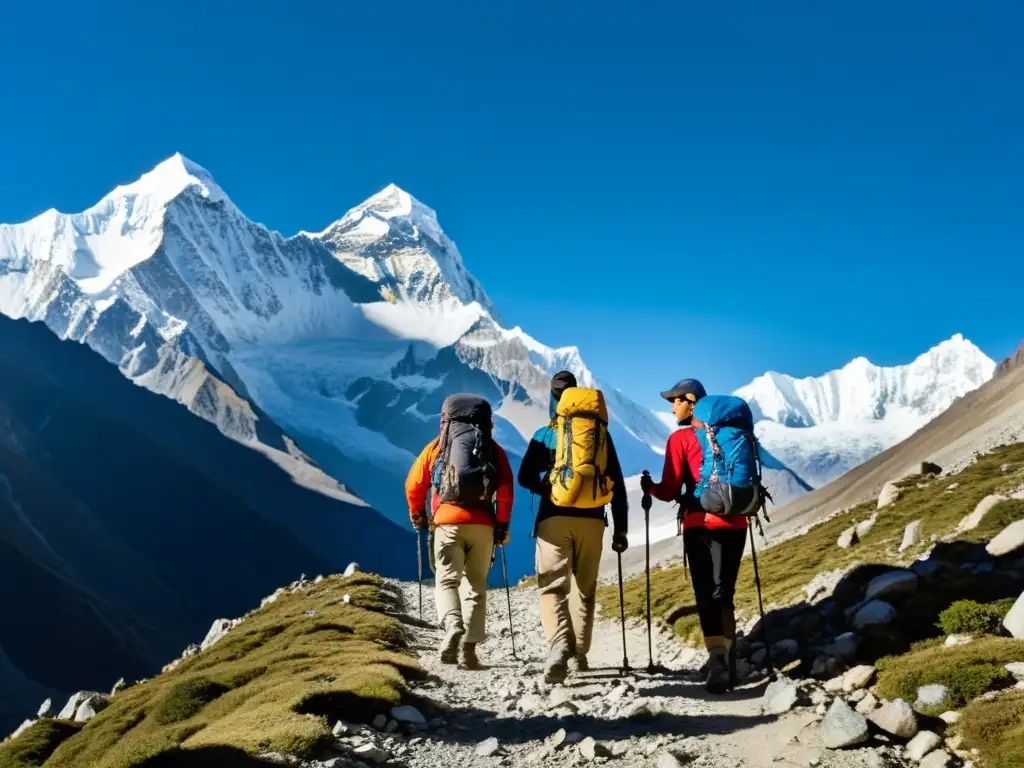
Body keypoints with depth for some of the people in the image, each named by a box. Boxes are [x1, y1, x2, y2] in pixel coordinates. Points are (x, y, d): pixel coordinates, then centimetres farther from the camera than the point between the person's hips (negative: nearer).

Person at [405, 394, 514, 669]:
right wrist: (503, 524, 10)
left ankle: (452, 626, -26)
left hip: (448, 522, -1)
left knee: (446, 580, 2)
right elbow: (506, 489, 1)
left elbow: (414, 484, 10)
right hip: (482, 525, 1)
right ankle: (470, 647, 4)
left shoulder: (437, 446, 12)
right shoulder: (494, 449, 12)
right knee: (476, 585, 10)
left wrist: (417, 515, 25)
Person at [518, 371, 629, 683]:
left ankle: (560, 644, -29)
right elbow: (617, 483, 7)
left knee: (553, 585, -5)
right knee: (585, 588, 15)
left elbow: (525, 478, -1)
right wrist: (621, 528, 10)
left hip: (554, 518, -2)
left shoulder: (544, 435, 4)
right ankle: (580, 653, 18)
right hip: (591, 519, 2)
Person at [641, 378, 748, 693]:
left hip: (702, 525, -5)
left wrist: (649, 487, 16)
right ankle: (729, 663, 15)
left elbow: (669, 491, -3)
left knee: (708, 596, -3)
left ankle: (717, 661, -16)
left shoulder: (680, 438, -1)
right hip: (735, 524, 5)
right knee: (724, 594, 15)